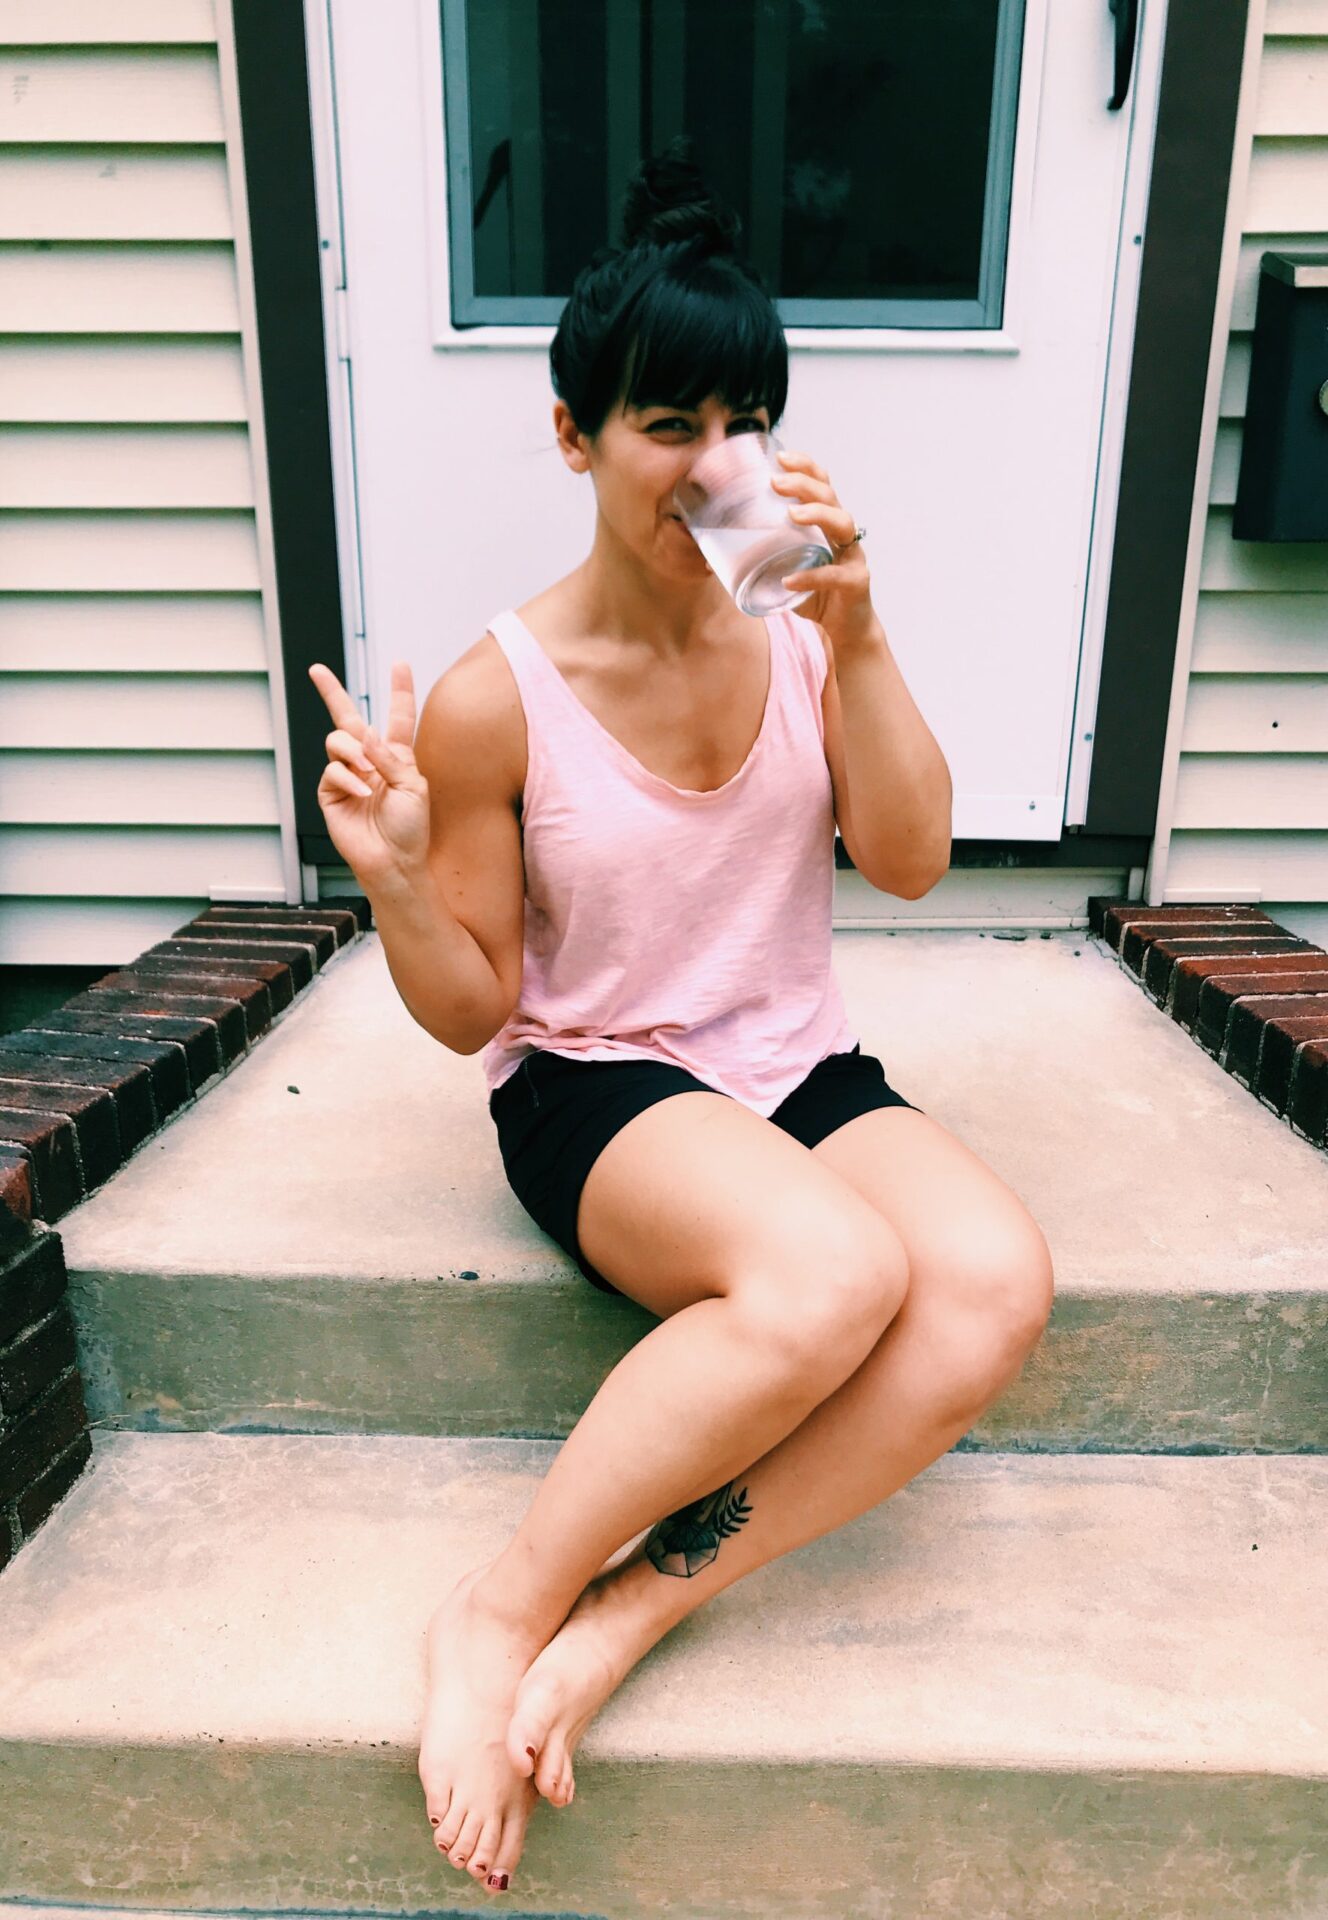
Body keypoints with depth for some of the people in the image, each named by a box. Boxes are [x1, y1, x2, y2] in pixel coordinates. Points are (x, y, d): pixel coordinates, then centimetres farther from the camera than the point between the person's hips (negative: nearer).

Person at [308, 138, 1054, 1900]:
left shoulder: (797, 633, 2)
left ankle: (624, 1617, -15)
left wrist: (852, 633, -15)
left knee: (996, 1279, -26)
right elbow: (475, 1011, -4)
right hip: (591, 1087, -4)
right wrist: (398, 881, -24)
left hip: (803, 1068, 5)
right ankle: (503, 1611, -12)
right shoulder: (497, 696, -9)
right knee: (834, 1270, -34)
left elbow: (911, 858, -6)